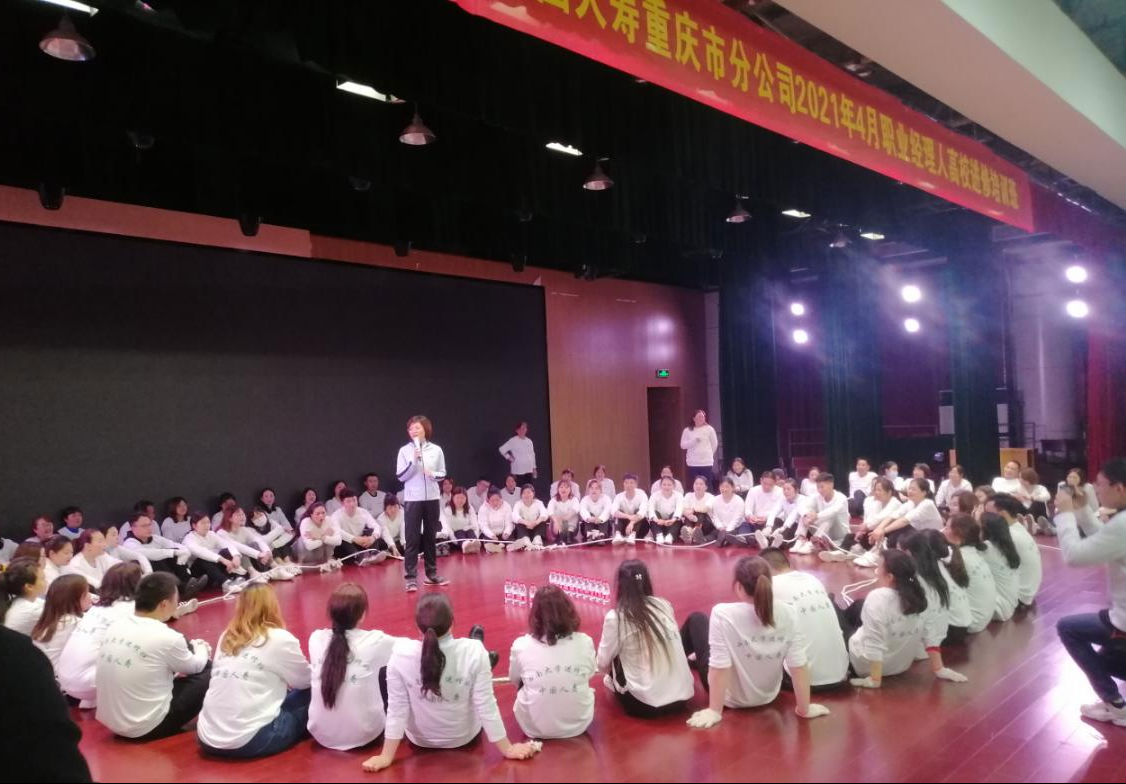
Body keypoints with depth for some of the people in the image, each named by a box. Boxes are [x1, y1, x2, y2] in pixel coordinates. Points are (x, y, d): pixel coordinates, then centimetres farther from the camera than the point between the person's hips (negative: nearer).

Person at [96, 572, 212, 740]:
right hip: (144, 728, -7)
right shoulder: (166, 637, -22)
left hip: (109, 721, 7)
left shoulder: (115, 626, -2)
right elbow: (194, 666, 1)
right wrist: (202, 649, 23)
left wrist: (191, 647, 21)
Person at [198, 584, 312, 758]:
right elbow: (305, 681, 8)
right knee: (310, 695, 11)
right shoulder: (280, 639, -5)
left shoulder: (225, 637, 10)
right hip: (251, 741, -6)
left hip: (208, 738, 6)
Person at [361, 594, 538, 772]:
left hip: (419, 740, 0)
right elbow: (486, 705, -22)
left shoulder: (401, 654, -28)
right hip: (465, 737, 0)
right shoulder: (474, 651, -29)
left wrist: (386, 756, -7)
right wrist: (507, 749, -8)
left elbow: (396, 709, -19)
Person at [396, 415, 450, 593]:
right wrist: (414, 461, -16)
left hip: (432, 498, 2)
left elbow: (442, 474, 9)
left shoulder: (436, 450, 2)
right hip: (413, 499, -2)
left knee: (431, 536, 11)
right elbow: (400, 476, -6)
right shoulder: (405, 451, -3)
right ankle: (411, 577, -1)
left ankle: (432, 573, 22)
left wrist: (433, 474, -12)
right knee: (412, 538, -3)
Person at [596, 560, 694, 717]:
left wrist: (612, 678, 23)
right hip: (683, 696, 4)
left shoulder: (615, 617, -10)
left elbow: (603, 665, -1)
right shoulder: (664, 605, 4)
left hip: (645, 705, -4)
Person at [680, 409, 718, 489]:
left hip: (707, 462, -1)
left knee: (707, 485, 0)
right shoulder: (687, 430, 3)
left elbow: (715, 444, 9)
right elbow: (683, 445, -1)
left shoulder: (709, 429, 2)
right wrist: (694, 440, -14)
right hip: (692, 463, 1)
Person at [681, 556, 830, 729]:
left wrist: (714, 711, -19)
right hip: (768, 696, 4)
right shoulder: (787, 613, -22)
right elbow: (799, 665, -19)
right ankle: (687, 659, 55)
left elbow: (720, 668, -29)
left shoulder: (723, 614, -32)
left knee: (696, 619, 19)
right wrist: (804, 709, -7)